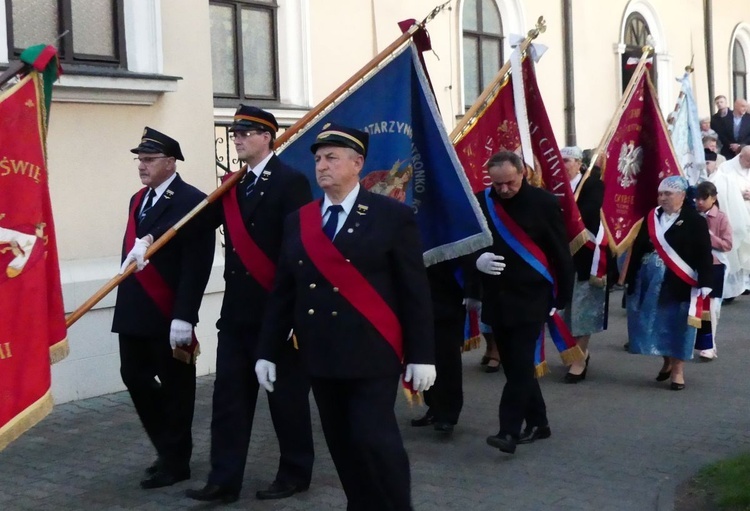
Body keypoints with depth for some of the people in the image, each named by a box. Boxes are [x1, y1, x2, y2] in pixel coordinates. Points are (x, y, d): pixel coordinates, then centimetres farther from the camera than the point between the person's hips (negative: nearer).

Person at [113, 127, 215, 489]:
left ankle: (175, 461, 18)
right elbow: (131, 251, 18)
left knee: (175, 387, 5)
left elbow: (196, 265, -17)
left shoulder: (193, 201, -11)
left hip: (169, 315, -8)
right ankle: (168, 447, 29)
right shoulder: (138, 200, 16)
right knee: (135, 377, 11)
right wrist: (124, 304, 13)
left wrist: (183, 316, -22)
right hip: (133, 312, 8)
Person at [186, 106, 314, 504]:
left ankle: (295, 473, 20)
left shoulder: (290, 182, -9)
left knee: (286, 394, 6)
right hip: (237, 309, 7)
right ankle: (224, 480, 11)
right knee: (229, 394, 5)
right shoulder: (232, 186, 13)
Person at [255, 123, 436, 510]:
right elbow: (282, 291, 10)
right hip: (320, 355, 5)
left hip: (372, 353, -4)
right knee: (342, 445, 10)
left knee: (375, 440, -8)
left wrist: (421, 355, -7)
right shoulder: (298, 221, 9)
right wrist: (267, 351, 6)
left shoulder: (393, 216, -3)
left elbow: (415, 291, -4)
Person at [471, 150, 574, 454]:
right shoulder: (480, 203, 0)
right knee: (515, 365, 11)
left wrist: (561, 299, -4)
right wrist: (476, 259, -14)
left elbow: (561, 254, -4)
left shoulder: (544, 202, -8)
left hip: (531, 298, -4)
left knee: (520, 365, -8)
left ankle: (509, 431, -8)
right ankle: (537, 423, 24)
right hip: (496, 299, 5)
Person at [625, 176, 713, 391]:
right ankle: (667, 362, 30)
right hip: (650, 282, 5)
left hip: (678, 284, -4)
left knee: (677, 325, 3)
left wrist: (704, 283, -16)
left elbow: (704, 255, -10)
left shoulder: (695, 221, -6)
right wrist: (631, 278, 6)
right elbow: (638, 249, 8)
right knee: (654, 324, 10)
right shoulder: (651, 218, 7)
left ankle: (678, 370, 14)